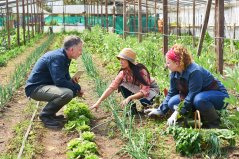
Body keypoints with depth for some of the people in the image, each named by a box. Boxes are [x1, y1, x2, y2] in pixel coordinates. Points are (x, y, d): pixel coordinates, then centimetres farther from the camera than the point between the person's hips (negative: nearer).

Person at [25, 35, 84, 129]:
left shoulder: (64, 57, 8)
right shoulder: (57, 57, -22)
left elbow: (65, 77, 18)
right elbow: (59, 81, -30)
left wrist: (72, 80, -5)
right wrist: (77, 88, -17)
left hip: (46, 85, 10)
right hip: (35, 88, -10)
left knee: (74, 89, 9)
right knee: (67, 93, -31)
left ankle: (50, 113, 11)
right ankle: (45, 115, -9)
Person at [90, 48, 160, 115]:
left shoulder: (141, 71, -32)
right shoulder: (123, 73, -18)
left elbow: (145, 91, -35)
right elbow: (111, 87, -20)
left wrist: (129, 98, -47)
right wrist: (98, 102, -27)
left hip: (151, 88, -5)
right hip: (137, 88, 5)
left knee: (143, 100, -37)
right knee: (122, 86, -21)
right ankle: (132, 108, -6)